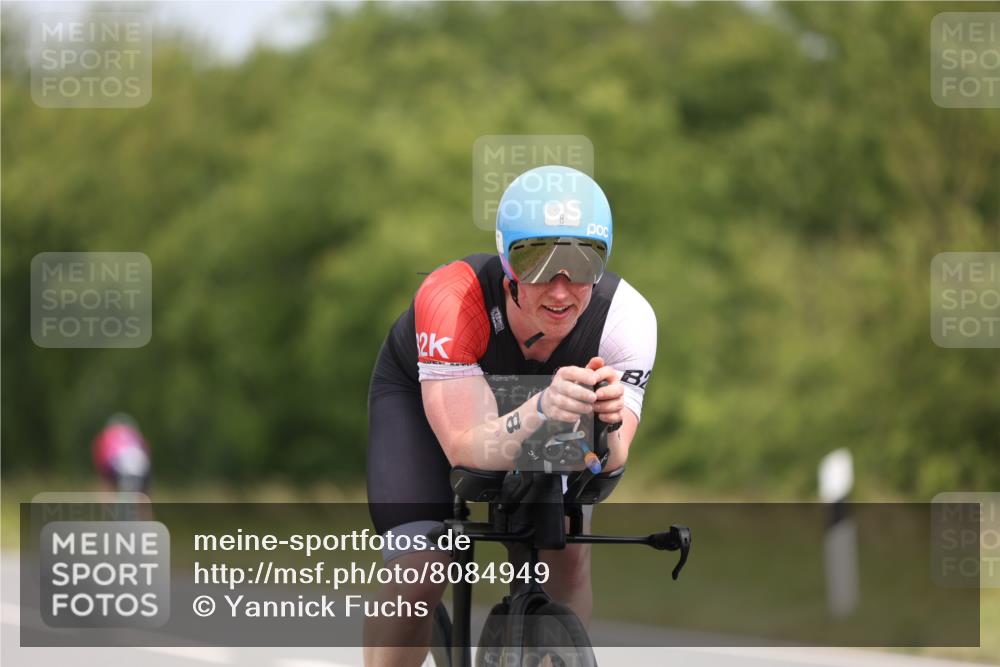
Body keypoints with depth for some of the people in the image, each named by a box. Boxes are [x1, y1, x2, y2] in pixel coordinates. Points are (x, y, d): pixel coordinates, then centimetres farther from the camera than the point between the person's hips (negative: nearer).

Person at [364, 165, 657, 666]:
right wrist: (542, 412, -66)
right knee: (419, 572, -20)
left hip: (528, 398, 3)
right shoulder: (451, 298, -41)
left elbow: (610, 462, -36)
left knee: (569, 552, -16)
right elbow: (465, 445, -46)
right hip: (420, 396, -3)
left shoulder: (627, 318, -33)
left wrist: (608, 423, -59)